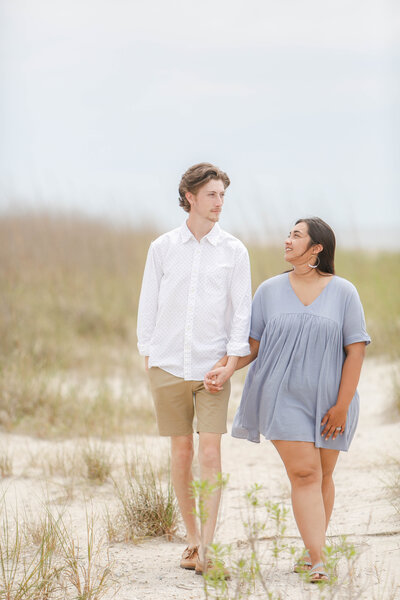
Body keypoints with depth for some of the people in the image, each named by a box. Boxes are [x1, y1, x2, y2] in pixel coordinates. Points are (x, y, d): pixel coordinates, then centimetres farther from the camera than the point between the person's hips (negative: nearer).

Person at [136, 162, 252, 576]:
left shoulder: (233, 251, 2)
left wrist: (232, 360, -7)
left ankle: (207, 550, -8)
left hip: (212, 368, -1)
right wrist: (148, 358, 6)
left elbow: (242, 309, 2)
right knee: (181, 452, 6)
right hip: (168, 366, 1)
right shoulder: (162, 248, 4)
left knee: (211, 454, -8)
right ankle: (192, 540, 18)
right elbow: (148, 305, 9)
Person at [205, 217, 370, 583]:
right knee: (304, 473, -12)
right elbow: (251, 343, 7)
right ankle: (318, 561, -17)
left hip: (328, 400, 1)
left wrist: (342, 405, -10)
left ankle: (311, 552, 25)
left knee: (322, 476, 10)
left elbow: (356, 350, -4)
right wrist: (224, 370, -11)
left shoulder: (343, 292, -2)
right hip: (283, 398, 0)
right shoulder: (271, 291, 4)